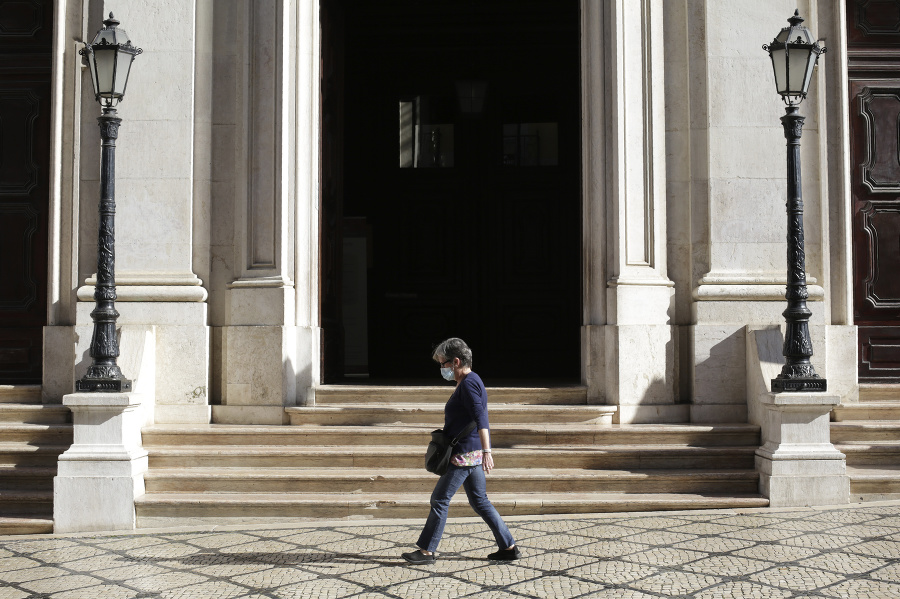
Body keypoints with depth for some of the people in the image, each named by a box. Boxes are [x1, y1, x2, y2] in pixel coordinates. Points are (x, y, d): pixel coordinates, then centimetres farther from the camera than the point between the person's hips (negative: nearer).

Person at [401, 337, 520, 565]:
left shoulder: (468, 384, -15)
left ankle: (427, 550, 7)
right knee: (479, 502, 12)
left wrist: (486, 451, -32)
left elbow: (481, 418, -25)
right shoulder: (469, 382, 16)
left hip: (465, 453, -10)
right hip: (473, 454, 10)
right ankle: (509, 547, 12)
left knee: (440, 500, -1)